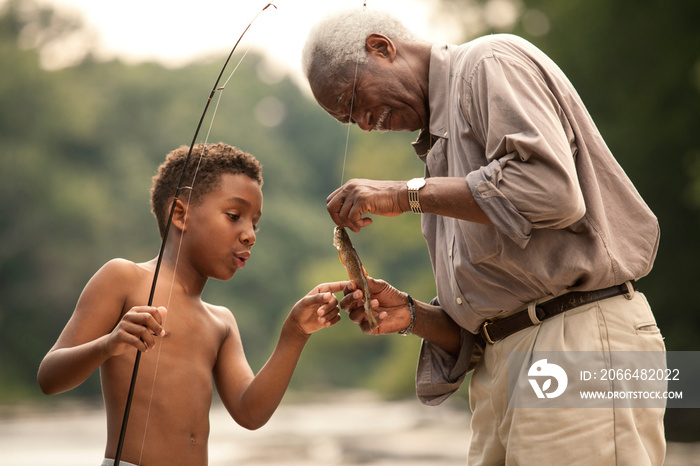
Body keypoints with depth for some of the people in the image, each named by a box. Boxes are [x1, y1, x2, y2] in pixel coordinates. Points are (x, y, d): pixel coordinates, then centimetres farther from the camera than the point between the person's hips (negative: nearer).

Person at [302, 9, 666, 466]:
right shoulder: (439, 144, 25)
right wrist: (411, 315, 3)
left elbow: (550, 189, -19)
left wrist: (407, 194, -12)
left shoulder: (494, 62, 0)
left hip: (581, 337, -9)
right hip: (502, 368, 9)